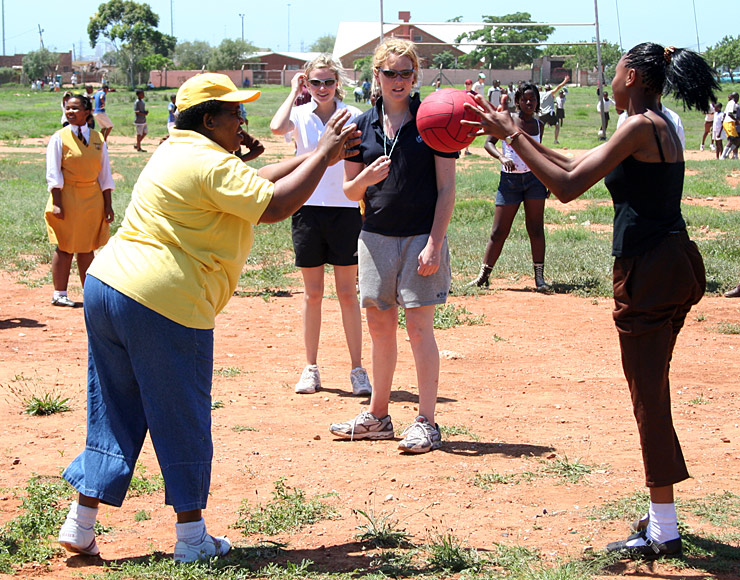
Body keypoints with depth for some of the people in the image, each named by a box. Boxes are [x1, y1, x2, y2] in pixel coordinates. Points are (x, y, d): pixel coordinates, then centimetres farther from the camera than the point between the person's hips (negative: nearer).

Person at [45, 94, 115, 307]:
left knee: (87, 247, 10)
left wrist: (107, 204, 6)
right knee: (65, 247, -1)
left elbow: (105, 174, 10)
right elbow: (53, 174, -7)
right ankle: (59, 294, 6)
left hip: (92, 198, 4)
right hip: (67, 196, -4)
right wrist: (57, 204, -15)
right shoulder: (59, 138, -4)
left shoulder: (97, 139, 7)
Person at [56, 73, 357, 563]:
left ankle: (81, 524, 15)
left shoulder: (178, 152, 19)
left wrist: (319, 156, 21)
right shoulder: (210, 164, -12)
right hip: (164, 304, -9)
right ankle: (192, 537, 12)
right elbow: (273, 206, -15)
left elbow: (254, 184, 24)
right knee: (183, 421, 3)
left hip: (107, 284, 9)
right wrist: (322, 155, -5)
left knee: (113, 414, 15)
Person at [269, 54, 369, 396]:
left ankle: (357, 370, 8)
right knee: (312, 294, 8)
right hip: (308, 209, 1)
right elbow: (277, 127, -21)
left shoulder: (353, 117, 1)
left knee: (347, 294, 2)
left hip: (345, 210, -1)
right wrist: (294, 92, -8)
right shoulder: (301, 115, 3)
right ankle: (311, 369, 16)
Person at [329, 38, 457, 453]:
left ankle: (427, 423, 1)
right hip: (376, 236, 4)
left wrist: (434, 244, -13)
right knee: (380, 325, 11)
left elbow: (447, 189, -6)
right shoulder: (363, 126, 8)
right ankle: (378, 416, 22)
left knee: (418, 325, -6)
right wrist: (367, 178, -13)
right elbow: (351, 192, 11)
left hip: (421, 236, -4)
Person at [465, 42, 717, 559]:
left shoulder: (641, 127, -14)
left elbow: (567, 186, -17)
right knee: (652, 394, 17)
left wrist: (512, 135, -10)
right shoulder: (661, 126, 15)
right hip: (678, 264, 10)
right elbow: (577, 168, 20)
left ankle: (664, 532, 0)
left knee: (649, 398, -4)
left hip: (649, 269, -10)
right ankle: (662, 517, 25)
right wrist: (517, 135, 19)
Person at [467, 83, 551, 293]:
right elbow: (488, 143, -5)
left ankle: (539, 278, 1)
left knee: (536, 229, 0)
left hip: (534, 178, 3)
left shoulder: (538, 125, 9)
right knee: (499, 231, -1)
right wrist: (502, 157, -24)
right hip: (510, 179, -2)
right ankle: (483, 275, 9)